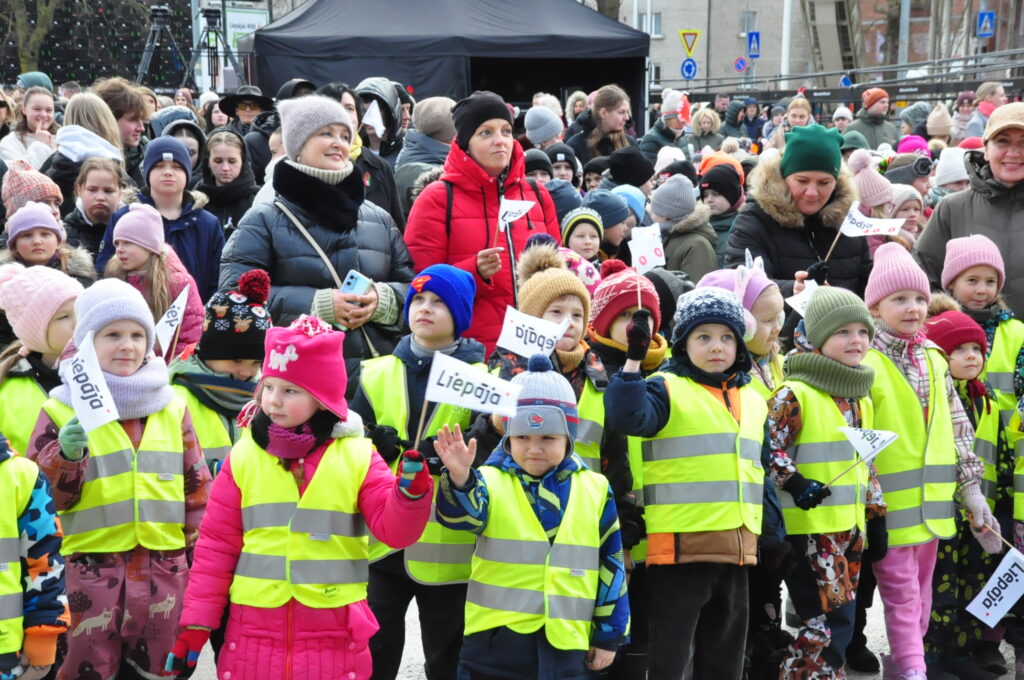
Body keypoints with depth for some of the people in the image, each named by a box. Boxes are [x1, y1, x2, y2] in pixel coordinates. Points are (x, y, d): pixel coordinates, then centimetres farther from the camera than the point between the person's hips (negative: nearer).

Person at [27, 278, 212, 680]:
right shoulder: (61, 409, 0)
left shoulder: (173, 408, 9)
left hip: (164, 566, 3)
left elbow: (197, 487, 12)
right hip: (91, 567, -3)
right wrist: (65, 456, -20)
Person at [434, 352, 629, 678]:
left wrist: (609, 635, 8)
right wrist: (459, 478, -44)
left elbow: (611, 564, 8)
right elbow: (463, 513, -23)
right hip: (496, 637, -1)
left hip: (566, 640, 1)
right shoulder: (492, 481, -2)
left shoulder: (595, 490, 4)